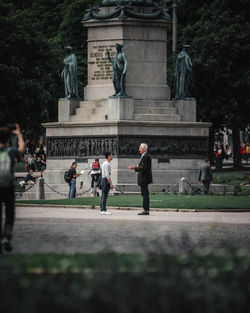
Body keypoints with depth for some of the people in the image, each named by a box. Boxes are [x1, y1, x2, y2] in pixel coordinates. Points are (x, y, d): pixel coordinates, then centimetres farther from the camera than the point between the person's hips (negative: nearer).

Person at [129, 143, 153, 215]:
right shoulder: (147, 156, 17)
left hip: (144, 179, -11)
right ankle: (146, 210, 15)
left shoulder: (145, 157, -16)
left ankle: (146, 211, -9)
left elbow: (144, 168, -22)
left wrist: (135, 168, -13)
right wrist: (136, 167, 17)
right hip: (145, 179, 11)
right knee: (145, 194, 12)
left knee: (145, 194, -9)